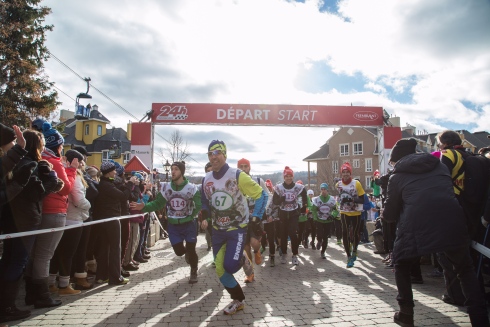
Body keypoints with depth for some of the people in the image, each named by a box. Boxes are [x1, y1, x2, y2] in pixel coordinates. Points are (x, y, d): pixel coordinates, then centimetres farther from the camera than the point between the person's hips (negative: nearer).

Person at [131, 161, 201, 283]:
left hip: (188, 224, -2)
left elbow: (199, 205, -9)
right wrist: (144, 207, -18)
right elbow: (158, 204, -4)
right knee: (179, 251, 5)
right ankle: (187, 251, 43)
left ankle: (194, 272, 29)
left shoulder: (191, 187, -13)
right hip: (173, 225, 2)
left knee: (191, 250, 2)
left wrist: (191, 216, -16)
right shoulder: (165, 187, -5)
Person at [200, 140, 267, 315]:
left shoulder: (238, 176, -17)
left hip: (237, 228, -5)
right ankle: (238, 300, 25)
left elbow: (261, 194, -10)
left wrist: (256, 217, -15)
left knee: (230, 266, -18)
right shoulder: (206, 179, 0)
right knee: (219, 270, 4)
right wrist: (205, 217, 3)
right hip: (218, 230, 5)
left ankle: (241, 259, 20)